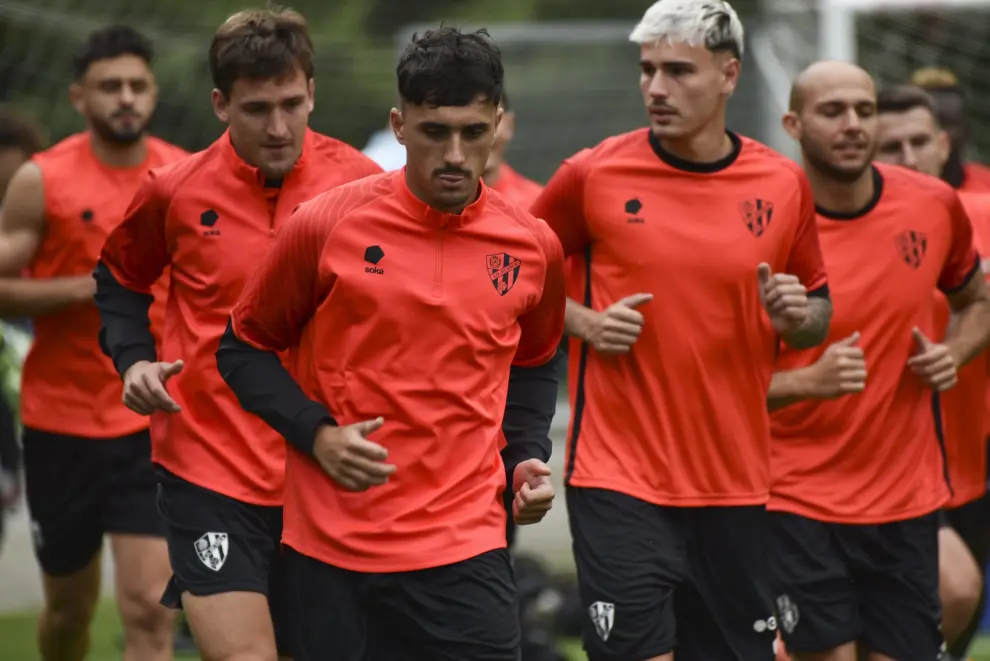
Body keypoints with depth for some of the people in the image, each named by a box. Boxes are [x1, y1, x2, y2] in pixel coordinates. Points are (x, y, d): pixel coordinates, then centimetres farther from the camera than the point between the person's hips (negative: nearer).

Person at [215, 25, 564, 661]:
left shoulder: (534, 246, 3)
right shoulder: (325, 226, -5)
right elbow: (245, 348, 5)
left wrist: (528, 458, 6)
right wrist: (317, 435, -9)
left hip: (465, 550, 1)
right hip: (331, 545, -1)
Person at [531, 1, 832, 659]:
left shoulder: (784, 184, 3)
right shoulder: (593, 175, -3)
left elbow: (819, 309, 16)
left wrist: (798, 315, -7)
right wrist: (585, 323, -7)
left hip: (736, 484, 3)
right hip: (618, 478, -3)